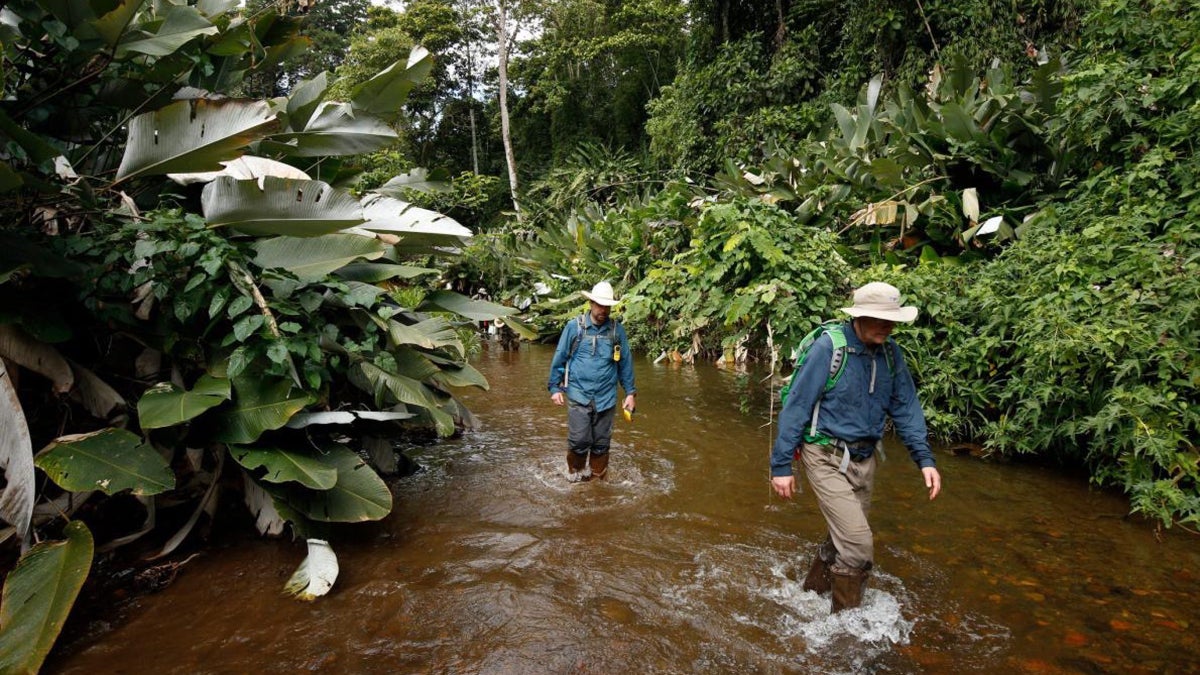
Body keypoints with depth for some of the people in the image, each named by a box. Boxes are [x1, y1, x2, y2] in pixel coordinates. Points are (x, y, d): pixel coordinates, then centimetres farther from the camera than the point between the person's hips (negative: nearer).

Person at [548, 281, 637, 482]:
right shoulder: (574, 326, -3)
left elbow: (625, 363, 8)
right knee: (579, 441, -3)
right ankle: (575, 476, 21)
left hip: (606, 397, 2)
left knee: (601, 443, 10)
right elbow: (559, 359, 3)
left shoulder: (617, 330, 1)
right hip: (578, 395, -2)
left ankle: (598, 479, 28)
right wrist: (555, 387, 1)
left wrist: (630, 392, 8)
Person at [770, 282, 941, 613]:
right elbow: (796, 407, -16)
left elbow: (906, 407, 6)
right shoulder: (829, 347, -19)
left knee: (843, 537, 18)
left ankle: (812, 593, 41)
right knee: (858, 545, -8)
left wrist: (924, 458, -4)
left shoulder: (890, 353, 0)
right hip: (827, 458, -6)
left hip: (864, 459, 7)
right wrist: (781, 465, -16)